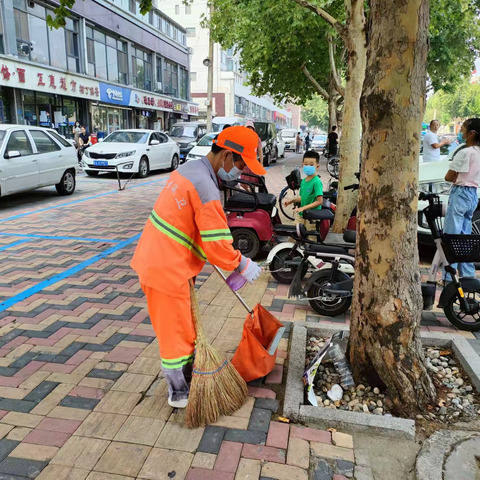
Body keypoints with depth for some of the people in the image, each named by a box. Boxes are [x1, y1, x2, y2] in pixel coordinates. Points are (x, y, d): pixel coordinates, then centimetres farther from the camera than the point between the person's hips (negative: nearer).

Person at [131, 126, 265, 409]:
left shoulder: (189, 169, 7)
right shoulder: (207, 190, -25)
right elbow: (218, 246, -23)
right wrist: (242, 265, -5)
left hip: (155, 257, 10)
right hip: (167, 269, -10)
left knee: (182, 326, 24)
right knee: (176, 333, 8)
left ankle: (186, 378, 42)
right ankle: (180, 394, 27)